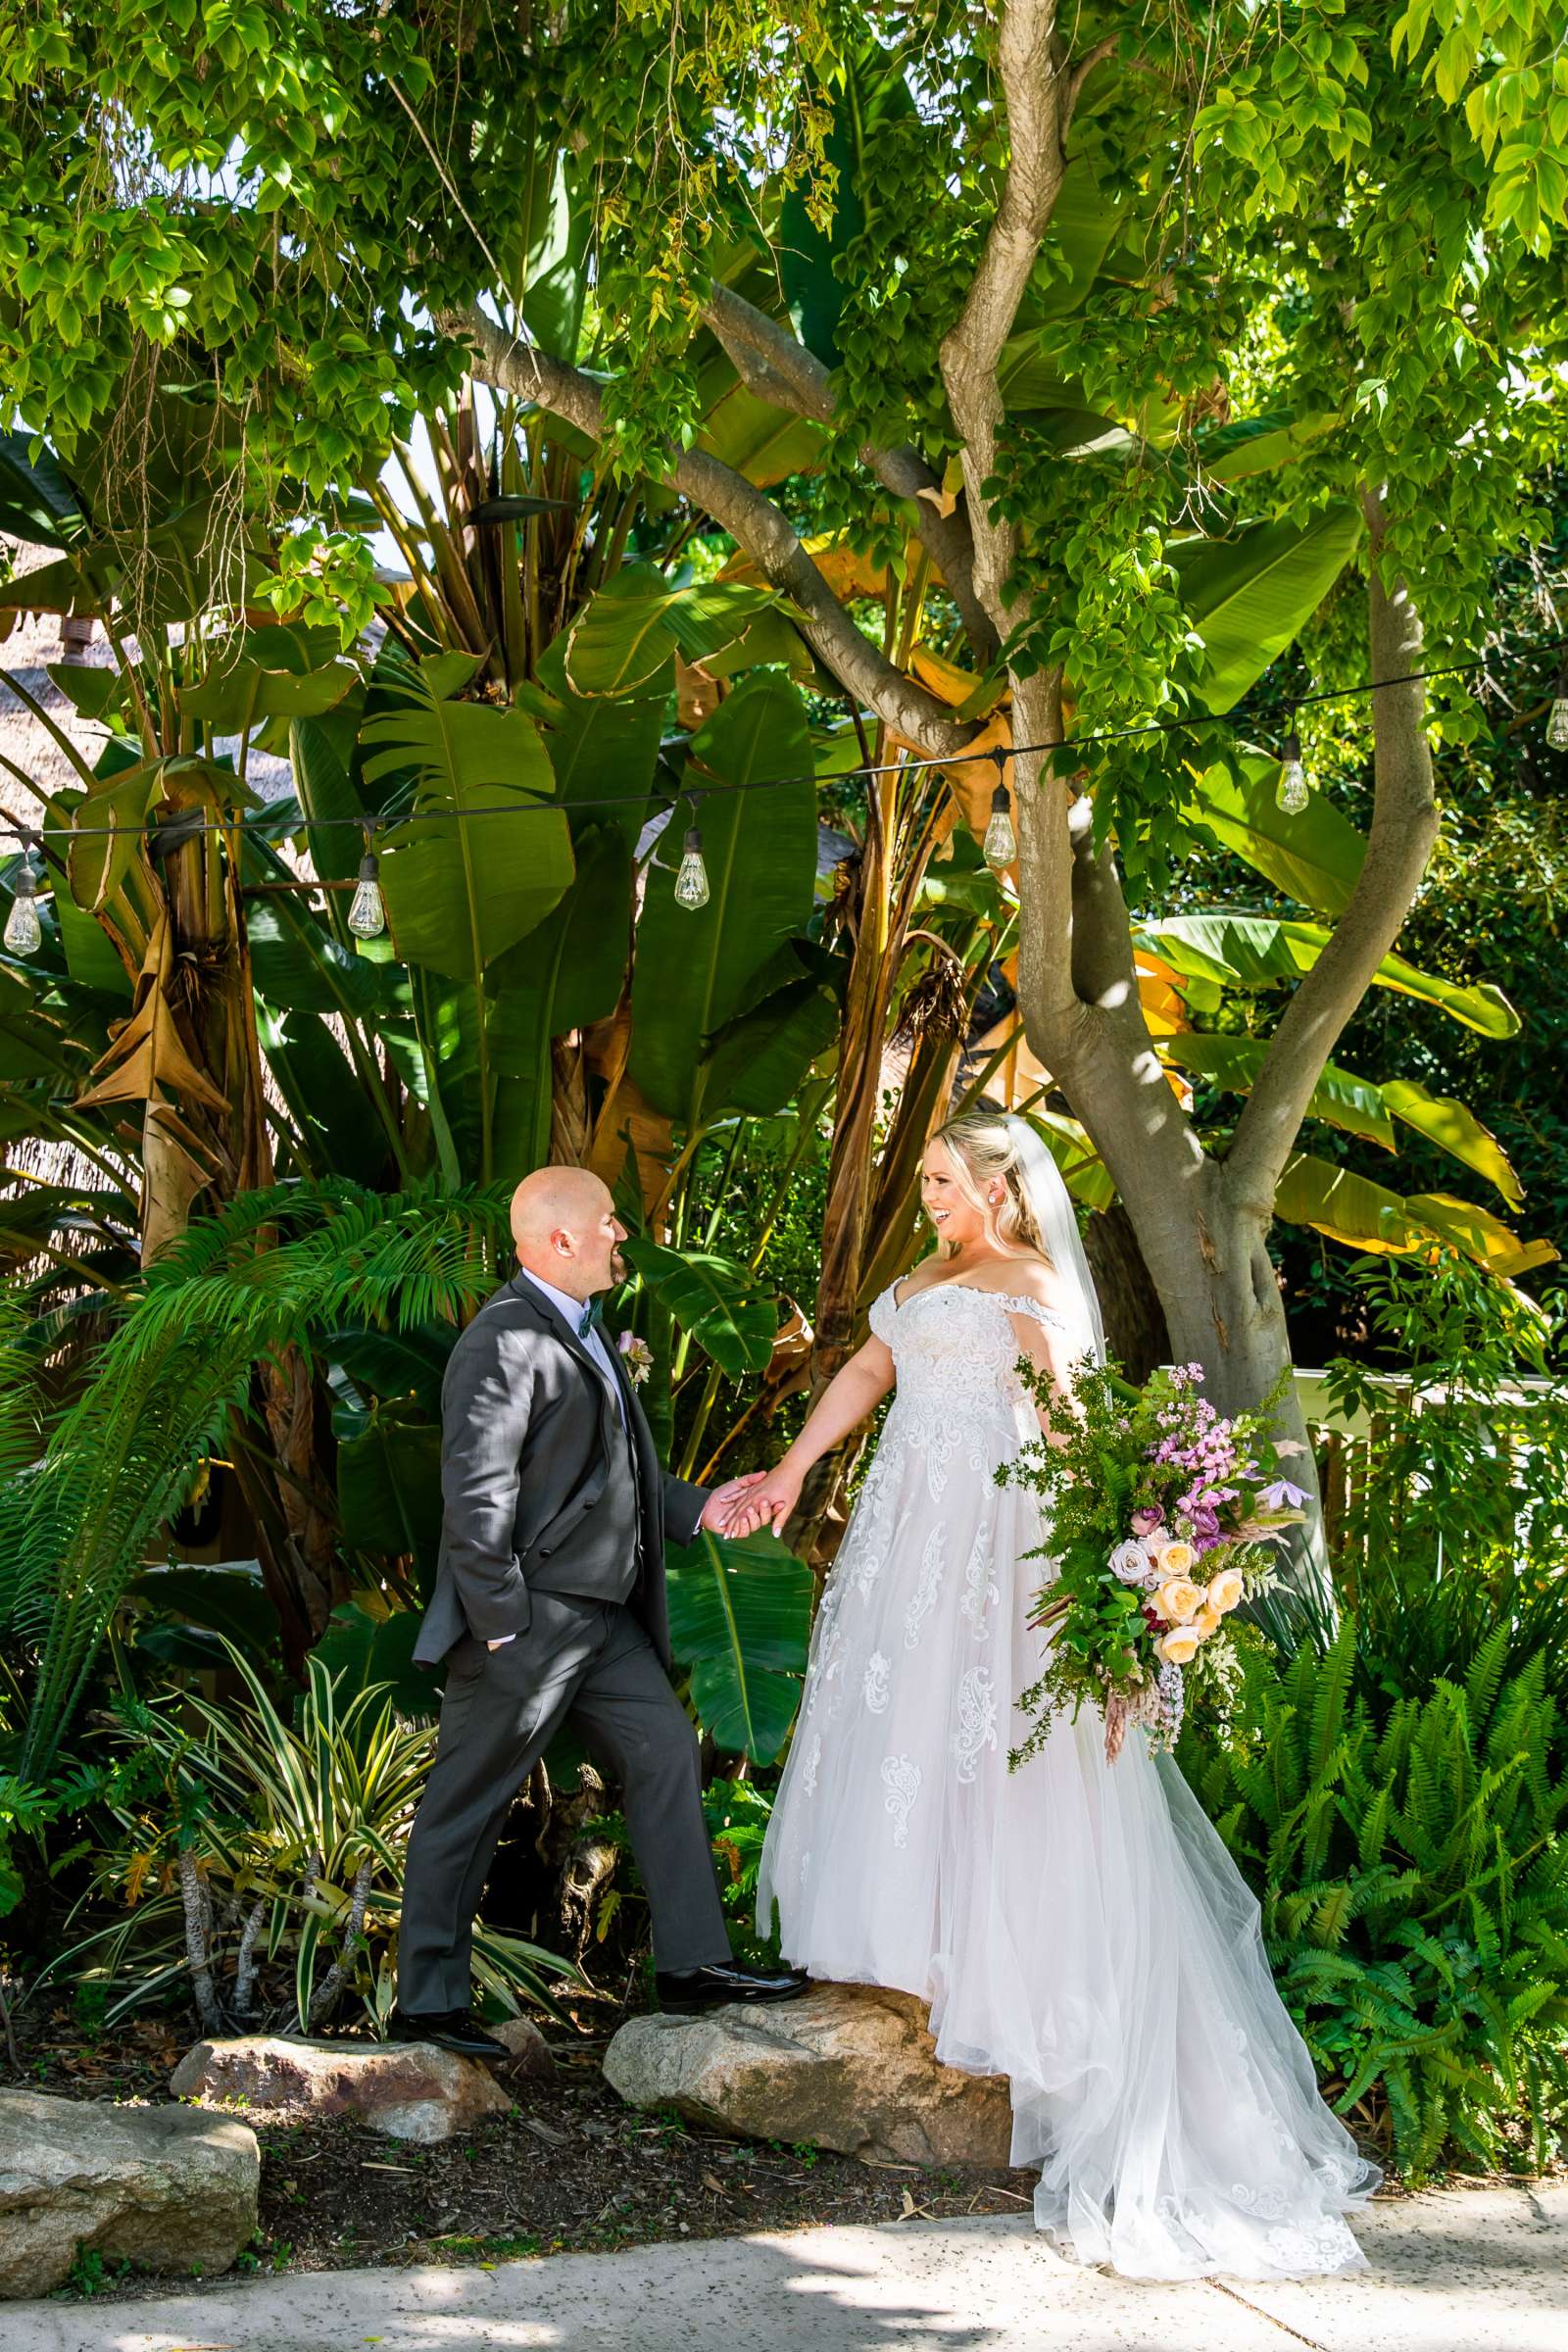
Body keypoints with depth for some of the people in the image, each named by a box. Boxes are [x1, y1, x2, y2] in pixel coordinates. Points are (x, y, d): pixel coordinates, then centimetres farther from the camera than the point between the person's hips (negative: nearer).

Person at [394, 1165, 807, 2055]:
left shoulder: (581, 1331, 15)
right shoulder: (504, 1344, -18)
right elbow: (476, 1494, -22)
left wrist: (695, 1508, 11)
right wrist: (500, 1623, -22)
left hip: (600, 1617, 10)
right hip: (528, 1619, -10)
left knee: (666, 1751, 9)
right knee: (467, 1806, 1)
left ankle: (694, 1961, 15)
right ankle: (428, 2002, 11)